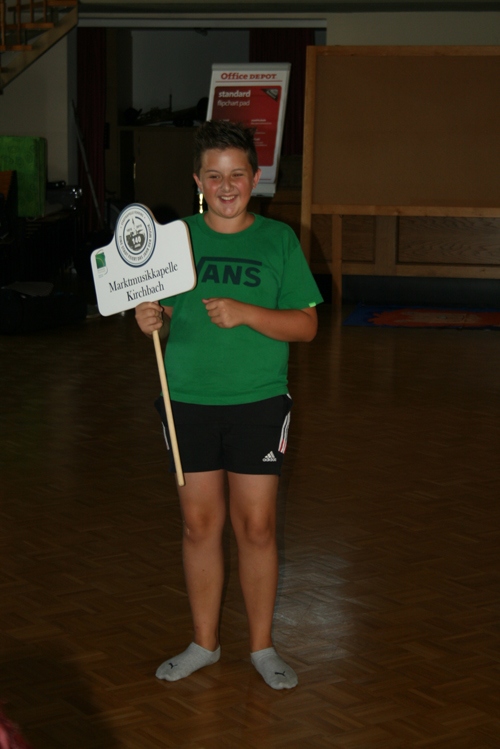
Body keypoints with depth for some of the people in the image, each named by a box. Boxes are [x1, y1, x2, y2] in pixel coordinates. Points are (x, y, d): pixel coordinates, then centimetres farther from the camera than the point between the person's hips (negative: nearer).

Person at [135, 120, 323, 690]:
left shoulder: (278, 240, 0)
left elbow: (306, 325, -3)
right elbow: (162, 313, 9)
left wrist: (246, 312, -18)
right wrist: (148, 321, -14)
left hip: (259, 402, -1)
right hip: (189, 400, 1)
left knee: (257, 527, 4)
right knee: (199, 525, 9)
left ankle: (262, 646, 21)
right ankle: (204, 643, 25)